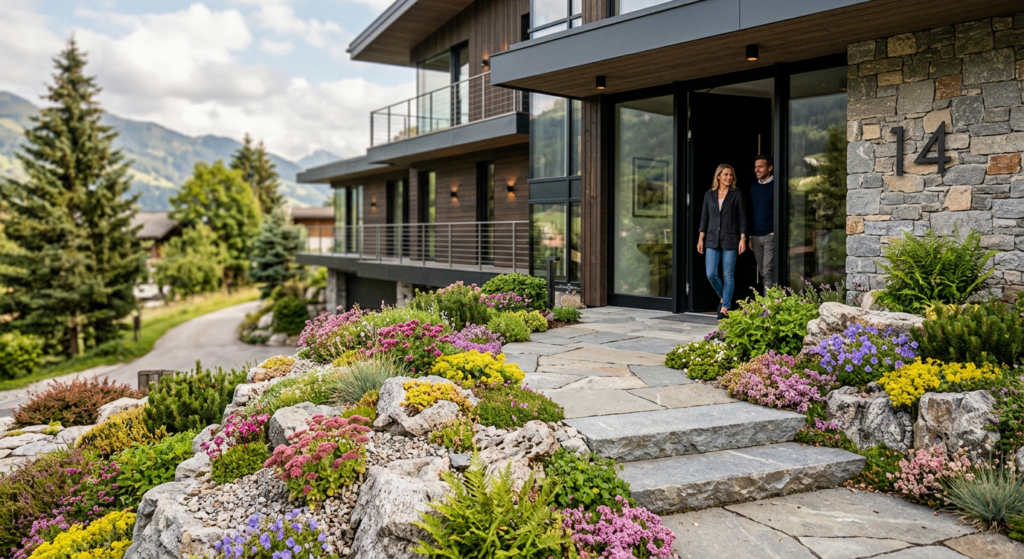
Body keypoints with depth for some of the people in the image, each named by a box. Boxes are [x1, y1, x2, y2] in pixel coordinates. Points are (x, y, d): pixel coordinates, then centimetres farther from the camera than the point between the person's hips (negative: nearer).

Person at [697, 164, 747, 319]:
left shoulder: (736, 195, 1)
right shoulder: (709, 195, 9)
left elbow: (742, 218, 0)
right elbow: (704, 218, 11)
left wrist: (742, 238, -8)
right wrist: (701, 238, 6)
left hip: (730, 240, -2)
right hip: (712, 240, 2)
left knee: (728, 275, -1)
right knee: (711, 274, -4)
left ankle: (725, 308, 6)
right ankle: (723, 297, 23)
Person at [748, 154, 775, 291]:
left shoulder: (775, 186, -4)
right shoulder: (754, 187, 14)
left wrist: (775, 232, -10)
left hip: (770, 235, -6)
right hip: (756, 237, 6)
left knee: (768, 272, -11)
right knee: (762, 272, 8)